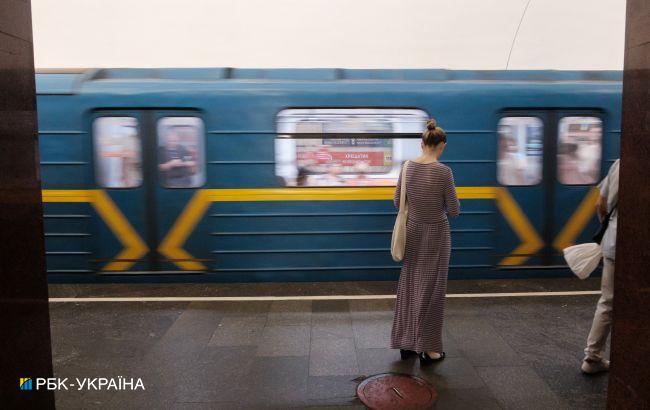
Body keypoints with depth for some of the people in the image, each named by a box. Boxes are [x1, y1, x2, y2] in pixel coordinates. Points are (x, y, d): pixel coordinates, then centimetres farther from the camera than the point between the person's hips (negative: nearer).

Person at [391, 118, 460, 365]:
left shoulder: (408, 167, -3)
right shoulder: (443, 171, -17)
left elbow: (397, 202, 4)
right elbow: (454, 211, -11)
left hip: (412, 232, 5)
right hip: (436, 233, -5)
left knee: (409, 286, 15)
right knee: (430, 290, 6)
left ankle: (406, 343, 25)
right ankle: (427, 349, 16)